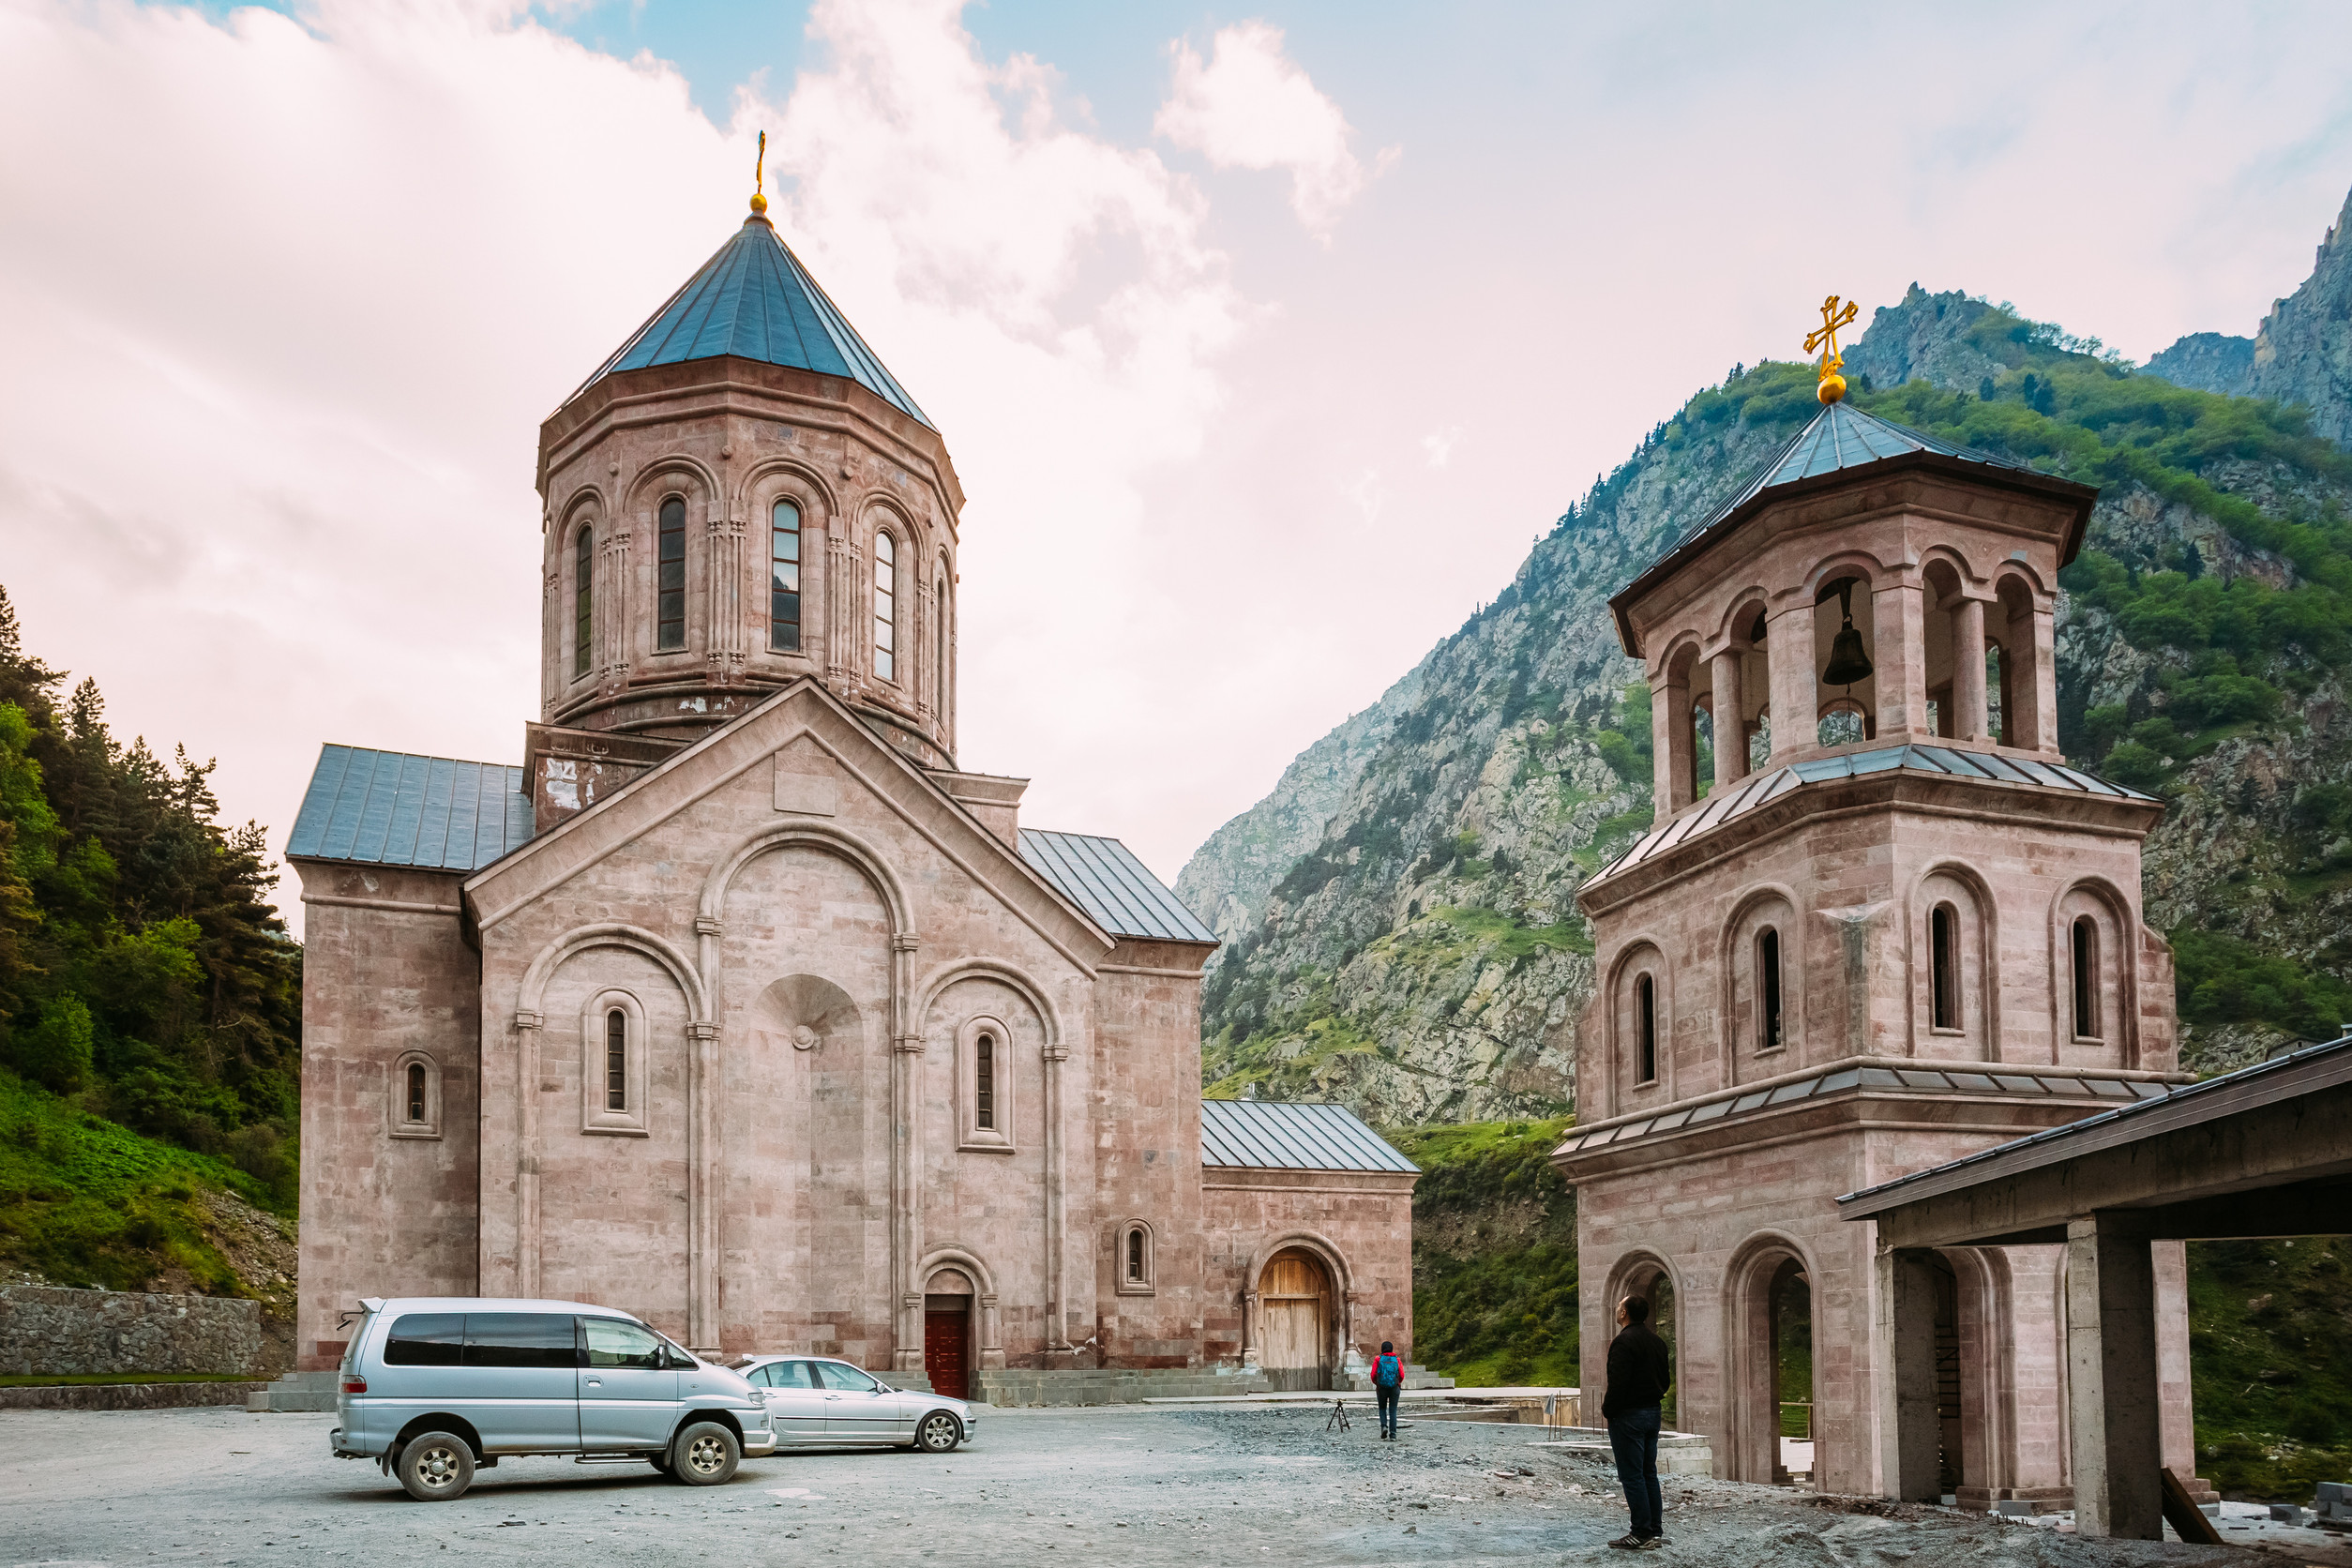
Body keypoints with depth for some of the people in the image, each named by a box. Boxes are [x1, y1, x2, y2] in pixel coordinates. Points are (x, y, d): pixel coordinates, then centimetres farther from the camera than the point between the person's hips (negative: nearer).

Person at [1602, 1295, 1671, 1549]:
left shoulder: (1624, 1341, -17)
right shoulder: (1657, 1342, 11)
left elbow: (1618, 1382, -22)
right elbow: (1666, 1380, 17)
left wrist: (1607, 1410, -9)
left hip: (1628, 1416, -9)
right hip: (1653, 1413, 9)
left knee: (1631, 1476, -4)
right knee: (1648, 1475, 13)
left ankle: (1641, 1535, -4)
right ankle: (1655, 1532, 15)